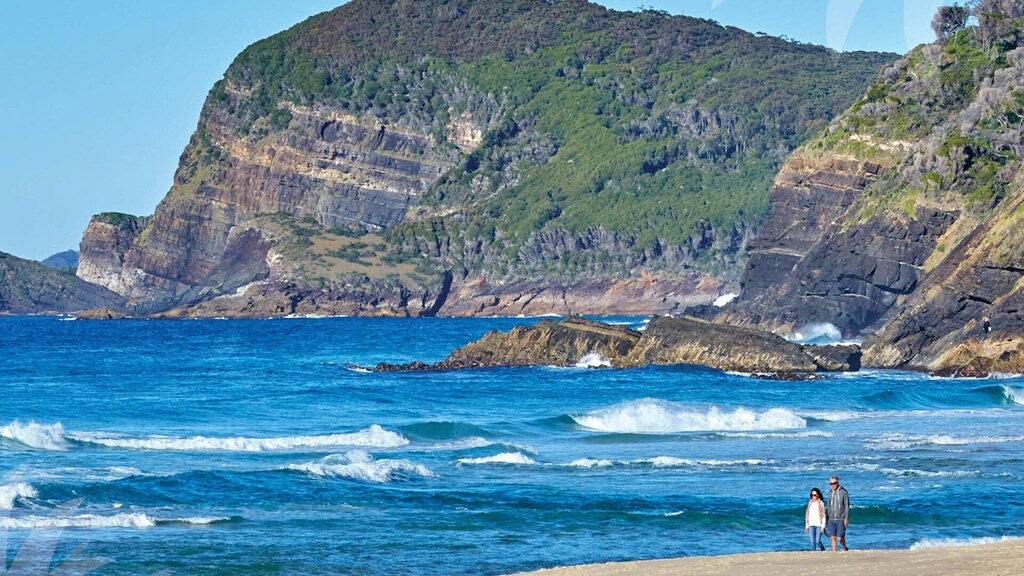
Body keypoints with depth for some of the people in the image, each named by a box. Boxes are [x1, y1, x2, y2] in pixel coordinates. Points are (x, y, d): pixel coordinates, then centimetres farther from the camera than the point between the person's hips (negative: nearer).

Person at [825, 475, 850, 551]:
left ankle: (844, 548, 22)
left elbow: (847, 506, -7)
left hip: (840, 519, -4)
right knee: (833, 537, -1)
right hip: (831, 519, 4)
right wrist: (825, 517, 15)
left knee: (840, 538, -4)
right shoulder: (830, 493, 10)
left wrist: (846, 518, -13)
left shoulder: (843, 492, -6)